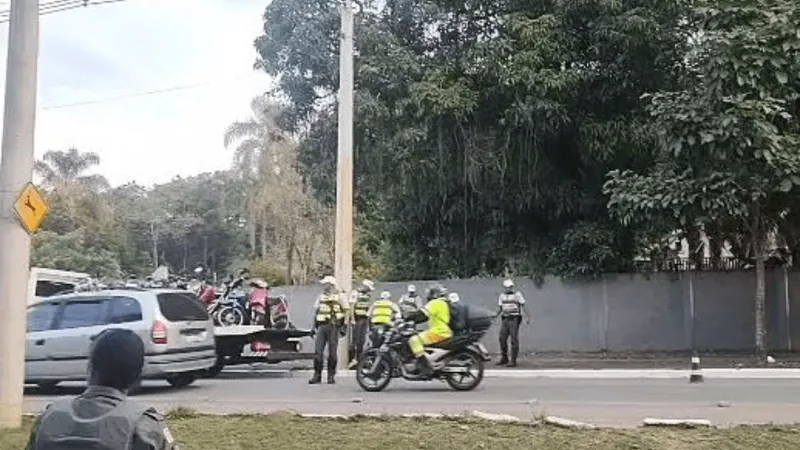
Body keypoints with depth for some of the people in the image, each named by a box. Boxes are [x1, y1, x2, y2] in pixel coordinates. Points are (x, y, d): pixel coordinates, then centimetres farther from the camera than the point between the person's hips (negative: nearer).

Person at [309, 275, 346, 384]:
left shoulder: (338, 297, 2)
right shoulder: (320, 297, 14)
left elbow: (345, 312, 3)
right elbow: (315, 312, 19)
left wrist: (343, 326, -2)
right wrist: (313, 327, 14)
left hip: (333, 326, -3)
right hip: (321, 326, 4)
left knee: (332, 353, 0)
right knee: (317, 352, -4)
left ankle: (331, 375, 8)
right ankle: (317, 375, 2)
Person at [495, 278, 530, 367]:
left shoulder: (517, 294, -3)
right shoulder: (502, 295, 12)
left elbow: (523, 307, -6)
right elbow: (500, 308, 14)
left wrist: (527, 317, -16)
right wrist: (496, 315, -3)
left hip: (514, 319, -5)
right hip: (505, 319, 5)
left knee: (514, 340, -6)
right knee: (502, 338, 4)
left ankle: (513, 361, -3)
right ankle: (504, 358, 17)